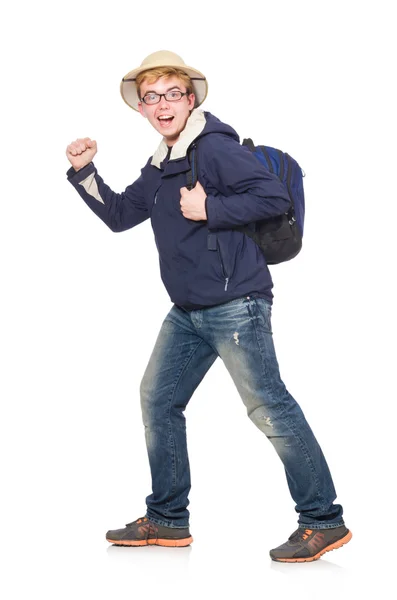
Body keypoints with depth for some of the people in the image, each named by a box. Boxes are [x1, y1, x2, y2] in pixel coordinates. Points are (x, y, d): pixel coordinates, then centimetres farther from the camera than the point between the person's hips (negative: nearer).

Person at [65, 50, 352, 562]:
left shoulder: (215, 147, -12)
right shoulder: (159, 167, 16)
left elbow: (275, 196, -19)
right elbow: (120, 215, 23)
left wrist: (209, 208, -19)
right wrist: (84, 172, 12)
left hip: (234, 304, -10)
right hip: (188, 312, 10)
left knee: (268, 406, -8)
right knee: (158, 401, 12)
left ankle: (323, 521, 2)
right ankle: (167, 520, 24)